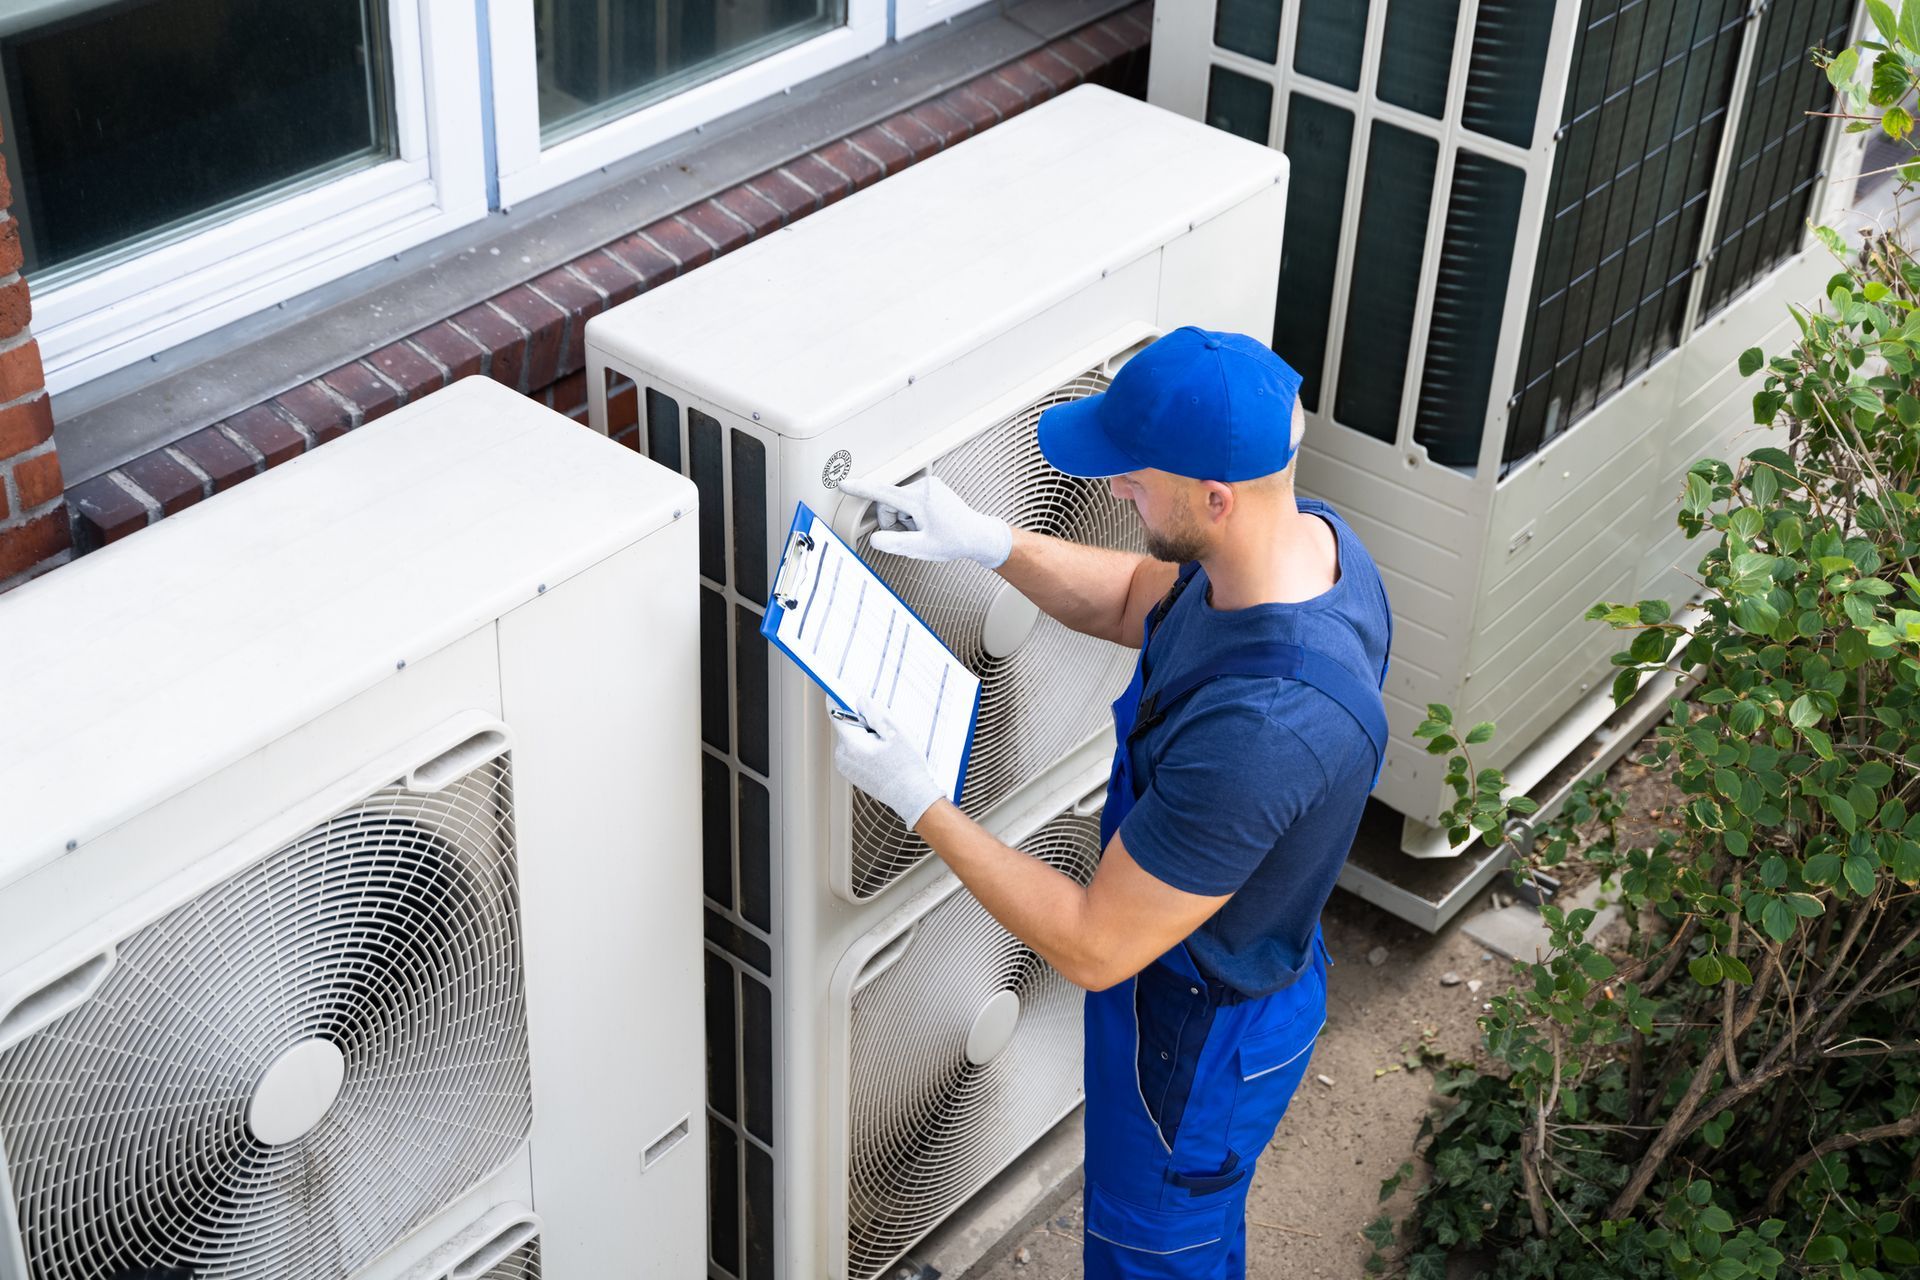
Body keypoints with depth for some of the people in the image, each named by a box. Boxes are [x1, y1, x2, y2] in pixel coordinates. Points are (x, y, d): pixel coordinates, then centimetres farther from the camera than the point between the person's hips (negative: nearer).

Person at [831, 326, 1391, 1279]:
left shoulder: (1261, 729, -45)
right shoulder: (1310, 535, -17)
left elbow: (1094, 949, -34)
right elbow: (1135, 601, 6)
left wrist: (917, 800, -28)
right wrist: (988, 542, -9)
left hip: (1204, 1038, -8)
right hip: (1255, 963, 8)